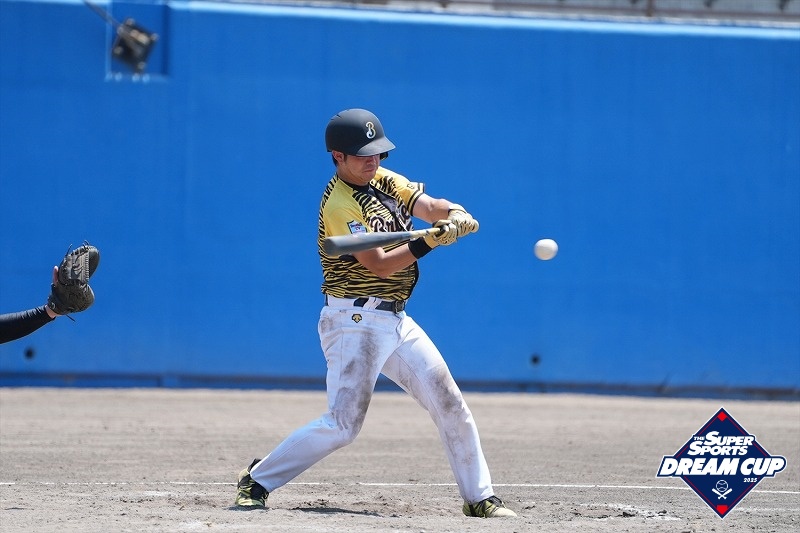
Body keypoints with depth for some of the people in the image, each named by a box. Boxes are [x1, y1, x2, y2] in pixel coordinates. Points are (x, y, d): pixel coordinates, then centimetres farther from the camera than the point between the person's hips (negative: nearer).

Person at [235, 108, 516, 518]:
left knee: (451, 405, 5)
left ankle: (479, 497, 14)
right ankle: (257, 480, -1)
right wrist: (433, 240, -32)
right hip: (356, 321, -8)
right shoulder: (339, 205, -16)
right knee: (343, 424, -14)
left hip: (396, 321, 8)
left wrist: (454, 214, -24)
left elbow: (429, 206, -1)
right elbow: (380, 265, -22)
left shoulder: (382, 179, 9)